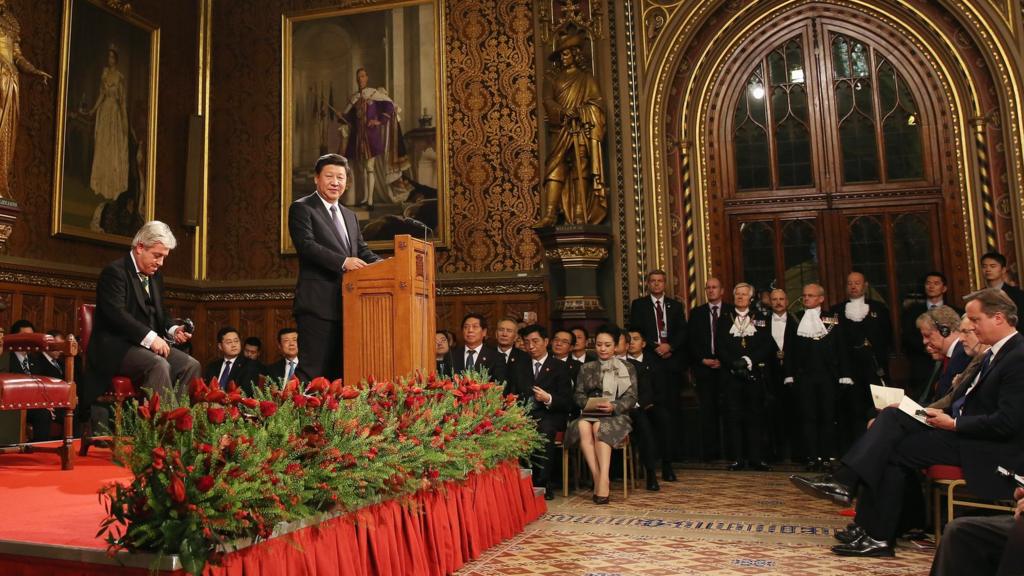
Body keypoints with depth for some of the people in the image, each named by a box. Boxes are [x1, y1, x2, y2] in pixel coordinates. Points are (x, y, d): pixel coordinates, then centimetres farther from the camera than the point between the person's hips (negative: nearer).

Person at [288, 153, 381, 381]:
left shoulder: (350, 215, 22)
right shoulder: (302, 208, 0)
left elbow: (362, 251, 19)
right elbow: (306, 245, -14)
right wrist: (343, 262, -25)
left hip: (347, 304, 7)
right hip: (318, 305, -7)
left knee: (340, 372, 12)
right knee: (314, 372, -7)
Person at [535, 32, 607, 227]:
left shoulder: (586, 78, 17)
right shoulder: (555, 80, 22)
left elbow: (595, 103, 6)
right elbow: (547, 100, 6)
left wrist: (579, 112, -13)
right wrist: (562, 110, -13)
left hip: (581, 130, -1)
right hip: (561, 131, 2)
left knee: (581, 170, -9)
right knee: (555, 167, -13)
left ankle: (581, 215, -11)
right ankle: (550, 214, -21)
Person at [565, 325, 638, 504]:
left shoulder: (627, 368, 14)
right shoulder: (586, 368, 21)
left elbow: (631, 398, 4)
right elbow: (578, 394, 13)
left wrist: (613, 406, -16)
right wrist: (589, 403, -10)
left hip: (616, 416, -2)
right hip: (590, 414, 2)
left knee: (599, 427, -36)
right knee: (582, 426, -34)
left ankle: (604, 480, -43)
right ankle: (597, 478, -35)